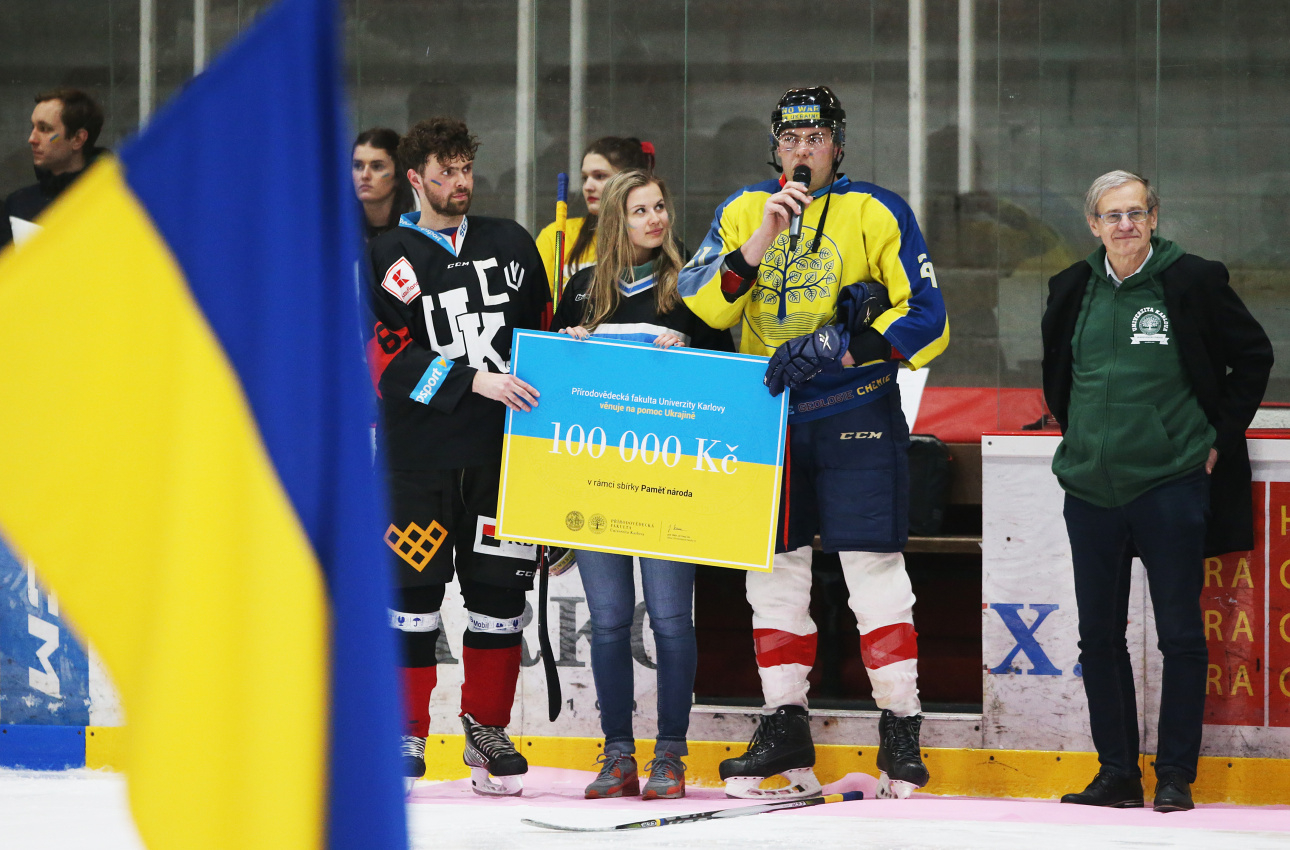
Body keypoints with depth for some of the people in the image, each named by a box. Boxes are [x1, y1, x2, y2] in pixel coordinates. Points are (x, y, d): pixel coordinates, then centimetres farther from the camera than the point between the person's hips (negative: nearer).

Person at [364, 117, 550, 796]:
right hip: (420, 453, -3)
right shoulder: (387, 258, 1)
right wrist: (473, 380, -19)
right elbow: (389, 358, -10)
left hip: (503, 448, 3)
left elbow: (544, 328, 21)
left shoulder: (510, 244, 13)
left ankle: (487, 732, 16)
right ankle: (407, 737, 7)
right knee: (414, 589, -2)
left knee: (499, 587, 3)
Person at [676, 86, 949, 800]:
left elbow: (926, 320, -9)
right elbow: (700, 305, -4)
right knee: (773, 572, 6)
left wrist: (835, 349, -20)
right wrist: (759, 243, -17)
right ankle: (784, 728, 15)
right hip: (767, 413, 4)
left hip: (855, 415, -4)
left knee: (874, 573, -7)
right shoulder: (744, 211, 9)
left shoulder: (876, 213, -3)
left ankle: (901, 733, 0)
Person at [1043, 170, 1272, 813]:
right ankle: (1117, 773, 14)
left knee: (1180, 634, -2)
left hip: (1170, 482, -4)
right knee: (1098, 635, 6)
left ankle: (1176, 775, 4)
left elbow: (1253, 356, 5)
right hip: (1091, 487, 4)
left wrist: (1220, 437, 2)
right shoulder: (1073, 290, 8)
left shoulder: (1192, 282, -3)